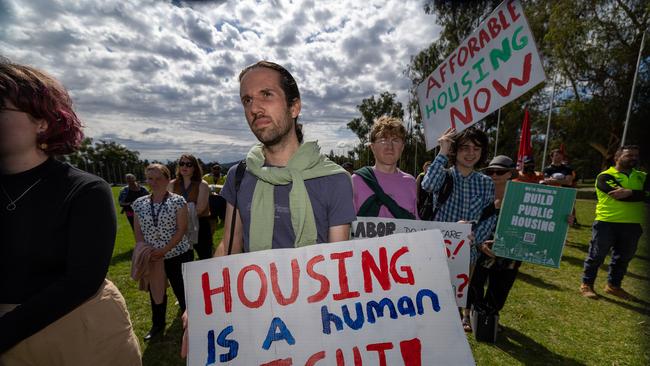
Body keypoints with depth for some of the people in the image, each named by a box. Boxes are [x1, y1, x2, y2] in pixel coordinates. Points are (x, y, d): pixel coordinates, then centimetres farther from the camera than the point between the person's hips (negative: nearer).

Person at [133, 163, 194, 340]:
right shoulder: (139, 204, 2)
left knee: (182, 291, 6)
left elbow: (181, 230, -13)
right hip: (151, 258, 4)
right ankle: (157, 324, 43)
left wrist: (164, 251, -20)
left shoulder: (178, 201, -11)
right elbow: (138, 232, 5)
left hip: (178, 255, -4)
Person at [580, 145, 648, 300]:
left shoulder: (642, 177, 13)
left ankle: (613, 285, 30)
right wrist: (639, 194, -10)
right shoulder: (605, 176, -2)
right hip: (607, 222, -5)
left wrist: (630, 192, -17)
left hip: (632, 225, 5)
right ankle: (587, 284, 13)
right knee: (597, 255, 1)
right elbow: (618, 193, -18)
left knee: (623, 258, 14)